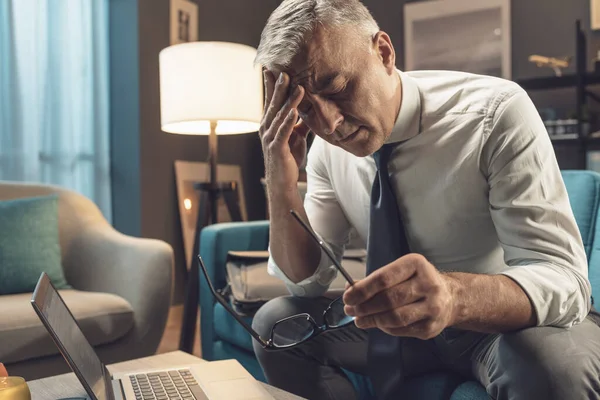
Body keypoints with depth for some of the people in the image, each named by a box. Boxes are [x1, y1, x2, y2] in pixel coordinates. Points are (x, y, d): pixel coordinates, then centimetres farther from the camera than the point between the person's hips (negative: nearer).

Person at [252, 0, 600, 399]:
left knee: (554, 362, -37)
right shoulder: (327, 149, -7)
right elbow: (305, 278, -6)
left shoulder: (497, 113, -24)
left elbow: (563, 277, -28)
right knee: (276, 323, -9)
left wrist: (453, 296, -49)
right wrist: (281, 182, -23)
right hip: (399, 322, 5)